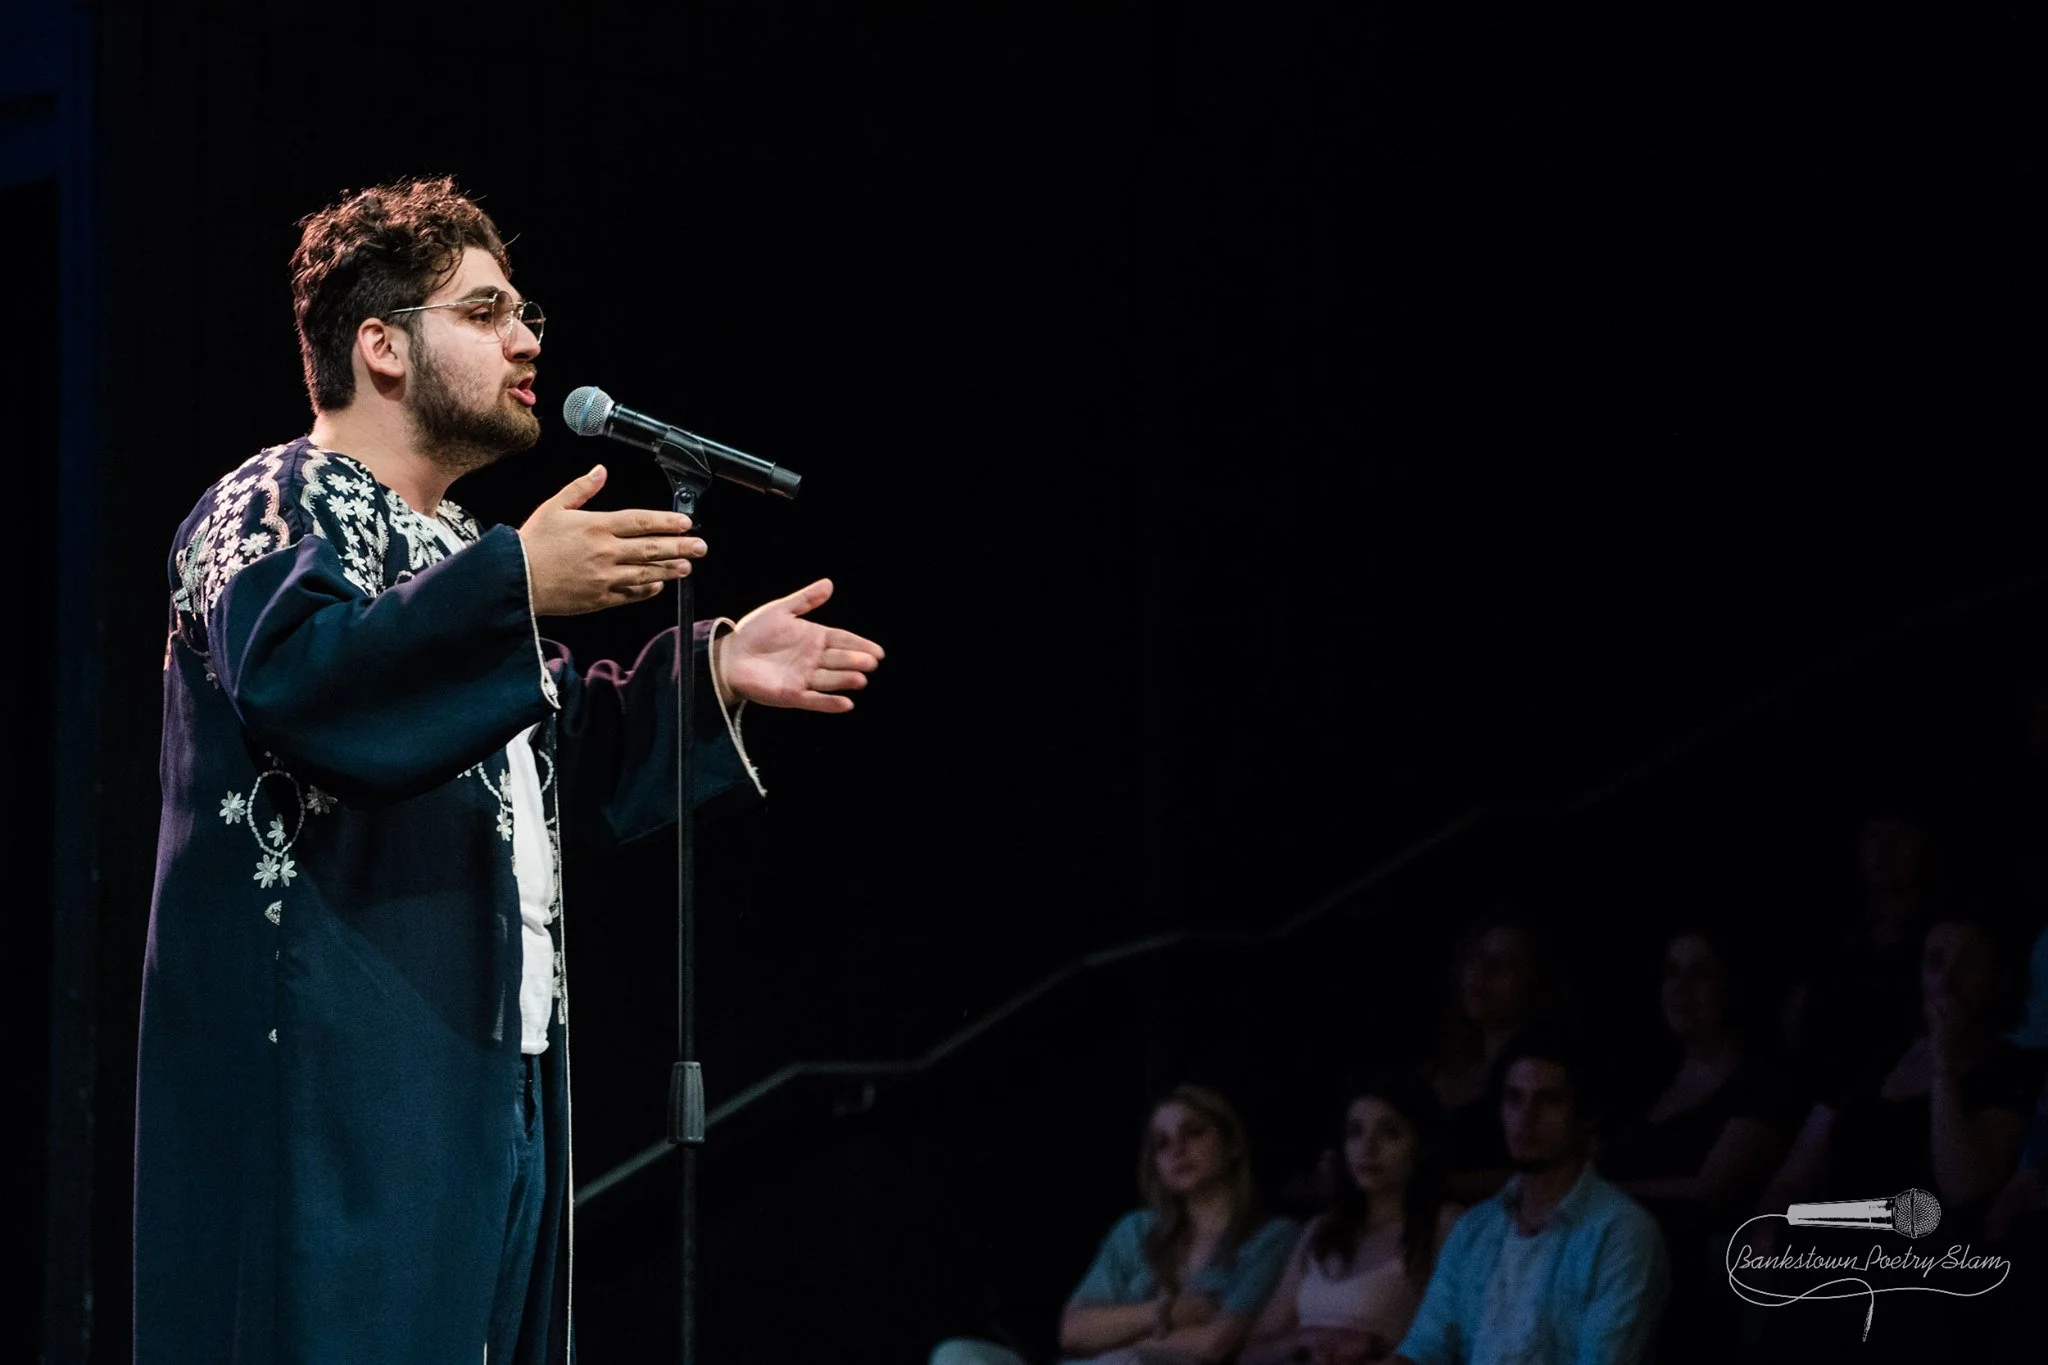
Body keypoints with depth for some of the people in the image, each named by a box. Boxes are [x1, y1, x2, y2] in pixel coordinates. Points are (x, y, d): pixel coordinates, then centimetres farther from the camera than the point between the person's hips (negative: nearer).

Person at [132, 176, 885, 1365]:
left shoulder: (459, 555, 25)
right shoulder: (273, 507, -4)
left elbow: (556, 760, 30)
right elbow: (291, 671, -25)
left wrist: (708, 674, 16)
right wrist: (517, 589, -33)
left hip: (493, 1066, 9)